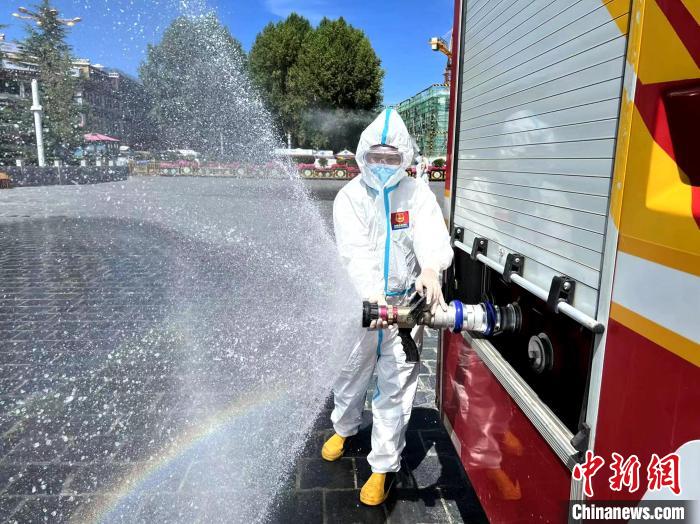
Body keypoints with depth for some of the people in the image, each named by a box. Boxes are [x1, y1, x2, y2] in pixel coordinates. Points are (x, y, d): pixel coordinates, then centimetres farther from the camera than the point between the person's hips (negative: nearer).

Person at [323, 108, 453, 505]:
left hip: (406, 303, -1)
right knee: (352, 370, 19)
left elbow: (433, 237, -20)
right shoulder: (350, 196, -5)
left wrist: (431, 269, -43)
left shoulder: (418, 194, -3)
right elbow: (355, 251, -18)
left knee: (395, 386, 3)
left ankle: (385, 466, 21)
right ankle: (345, 427, 49)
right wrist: (373, 295, -35)